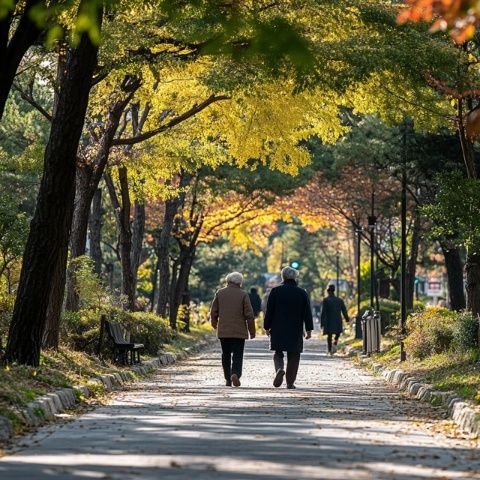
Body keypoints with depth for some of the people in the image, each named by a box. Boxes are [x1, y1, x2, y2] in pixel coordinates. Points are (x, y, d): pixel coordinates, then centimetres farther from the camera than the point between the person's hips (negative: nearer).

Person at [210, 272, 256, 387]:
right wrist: (252, 331, 4)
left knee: (226, 355, 11)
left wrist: (214, 324, 28)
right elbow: (249, 315, -5)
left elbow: (213, 311, 9)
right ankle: (235, 374, -23)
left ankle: (228, 379, 12)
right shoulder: (243, 294, -4)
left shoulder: (219, 293, 3)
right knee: (238, 355, -1)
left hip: (223, 331, 2)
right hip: (239, 331, -2)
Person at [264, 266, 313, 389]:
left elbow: (269, 311, -1)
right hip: (296, 331, 0)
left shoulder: (275, 291, -1)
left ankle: (279, 369, -19)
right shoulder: (302, 293, 1)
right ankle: (290, 382, 4)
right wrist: (308, 330, 3)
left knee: (278, 353, 11)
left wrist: (267, 327, 6)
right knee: (293, 356, 7)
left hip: (278, 330, 0)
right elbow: (307, 313, 0)